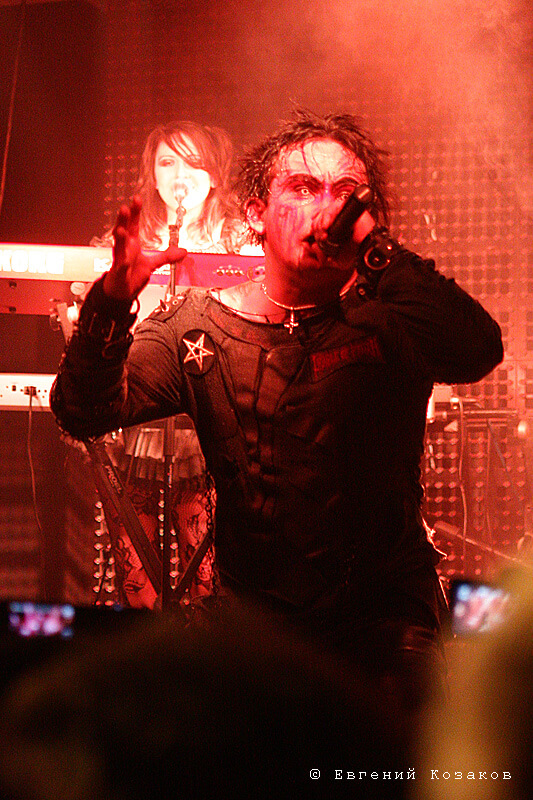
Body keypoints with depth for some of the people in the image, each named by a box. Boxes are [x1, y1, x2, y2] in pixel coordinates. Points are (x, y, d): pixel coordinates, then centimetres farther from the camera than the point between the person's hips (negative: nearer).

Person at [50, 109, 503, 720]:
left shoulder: (388, 320, -1)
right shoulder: (200, 326, 4)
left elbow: (479, 352, -23)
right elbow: (83, 412, -5)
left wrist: (374, 248, -26)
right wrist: (113, 302, -22)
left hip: (383, 611, -1)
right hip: (256, 618, 2)